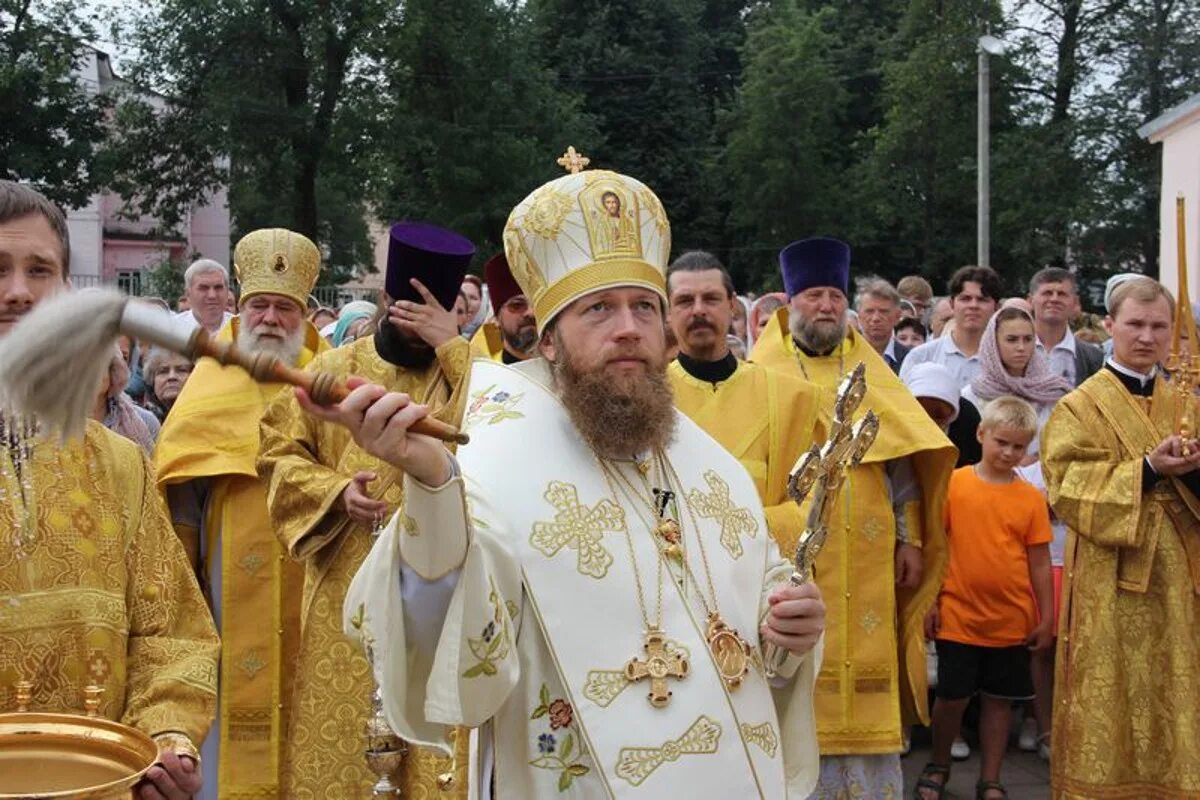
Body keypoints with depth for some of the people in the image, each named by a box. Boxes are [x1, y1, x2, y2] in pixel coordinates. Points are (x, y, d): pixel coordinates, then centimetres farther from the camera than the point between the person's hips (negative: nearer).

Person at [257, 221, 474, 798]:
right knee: (338, 731, 6)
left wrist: (451, 347, -17)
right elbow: (279, 453, 6)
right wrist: (334, 490, -11)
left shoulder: (471, 372, 4)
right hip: (345, 593, 1)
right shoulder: (332, 370, 7)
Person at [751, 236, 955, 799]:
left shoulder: (871, 375, 12)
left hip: (863, 561, 3)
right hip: (789, 552, -3)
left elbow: (901, 459, 12)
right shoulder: (763, 374, 2)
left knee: (864, 680, 6)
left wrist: (909, 537, 5)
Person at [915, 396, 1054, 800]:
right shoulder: (954, 483, -5)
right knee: (952, 696, 6)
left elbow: (1039, 562, 4)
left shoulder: (1031, 498, 0)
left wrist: (1046, 618, 3)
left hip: (1012, 622, 2)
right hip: (959, 615, -2)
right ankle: (938, 766, 30)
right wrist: (930, 601, -2)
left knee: (998, 699, 11)